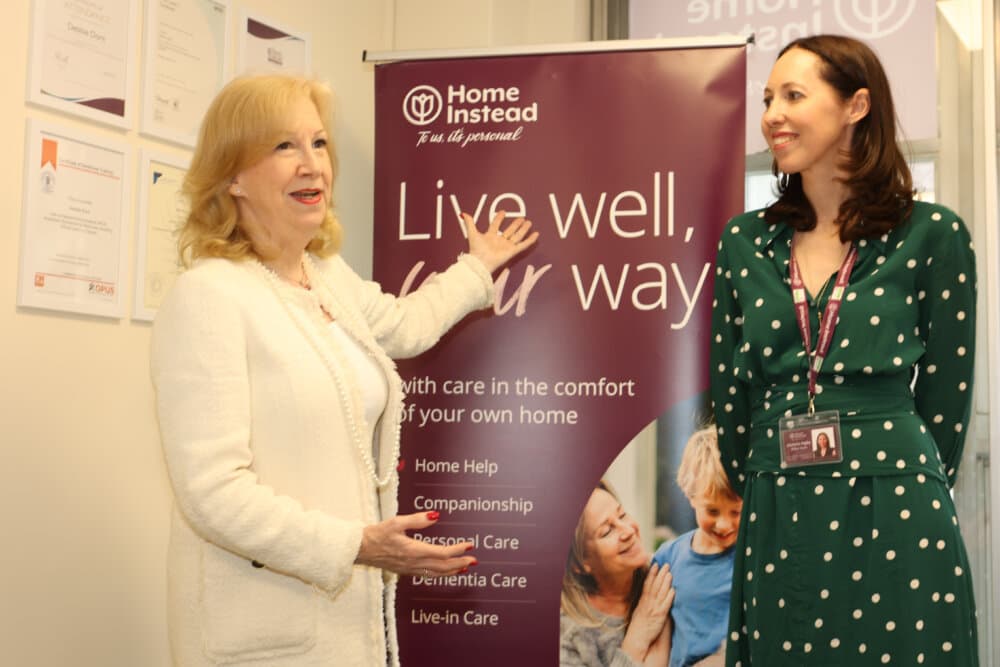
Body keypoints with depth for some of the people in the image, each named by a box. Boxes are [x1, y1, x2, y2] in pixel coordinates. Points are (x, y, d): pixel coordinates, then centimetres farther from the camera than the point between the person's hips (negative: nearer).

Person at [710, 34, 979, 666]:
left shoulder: (932, 234, -3)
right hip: (776, 527, 3)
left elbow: (946, 391, 1)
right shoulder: (746, 241, 6)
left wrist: (909, 493, 5)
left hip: (895, 521, -3)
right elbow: (731, 393, 10)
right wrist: (760, 497, 11)